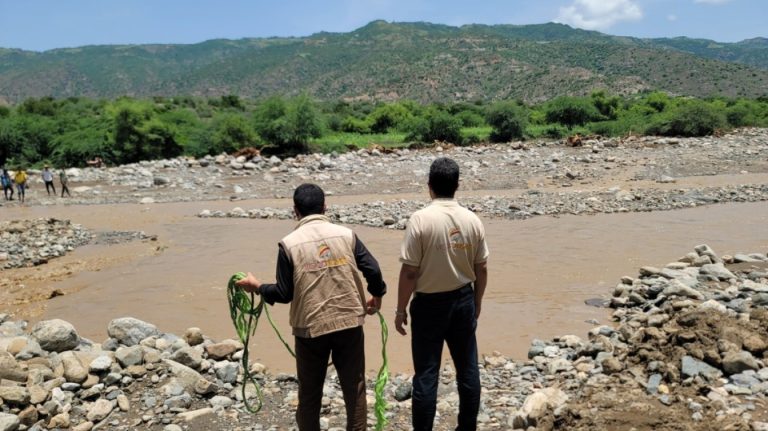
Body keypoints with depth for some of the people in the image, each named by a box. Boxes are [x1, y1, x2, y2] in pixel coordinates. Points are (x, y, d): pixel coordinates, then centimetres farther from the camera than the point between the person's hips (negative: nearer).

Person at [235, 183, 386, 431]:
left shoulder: (289, 244, -8)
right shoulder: (346, 234, -3)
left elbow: (284, 294, -6)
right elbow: (372, 270, -5)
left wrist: (256, 287, 12)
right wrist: (377, 295, 15)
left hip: (310, 327, -1)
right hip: (349, 322, 2)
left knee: (310, 392, 17)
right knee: (354, 386, 15)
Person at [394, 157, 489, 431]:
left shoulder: (421, 219, -16)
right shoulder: (472, 220, -3)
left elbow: (409, 271, -16)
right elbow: (482, 269, 4)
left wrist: (401, 310, -4)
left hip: (430, 304, -4)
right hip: (464, 301, 5)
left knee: (426, 373, 6)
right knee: (468, 368, 16)